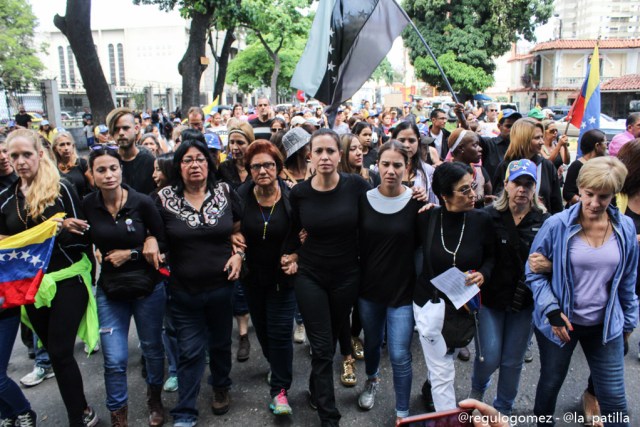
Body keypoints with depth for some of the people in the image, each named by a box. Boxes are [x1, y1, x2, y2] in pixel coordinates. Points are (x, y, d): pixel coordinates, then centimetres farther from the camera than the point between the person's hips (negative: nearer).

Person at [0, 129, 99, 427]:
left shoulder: (61, 189, -6)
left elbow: (83, 237, -7)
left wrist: (59, 232, -24)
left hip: (67, 280, -5)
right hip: (29, 286, 5)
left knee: (59, 353, -6)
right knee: (55, 351, 13)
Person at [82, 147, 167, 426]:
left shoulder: (142, 202, -13)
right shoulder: (87, 205, -8)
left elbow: (162, 241, -4)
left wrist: (131, 253, -14)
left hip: (147, 287, -1)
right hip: (109, 289, 1)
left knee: (152, 349, 15)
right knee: (114, 360, 0)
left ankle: (154, 398, 42)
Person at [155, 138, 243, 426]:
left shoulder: (225, 192, -3)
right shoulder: (164, 199, -7)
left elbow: (240, 229, 8)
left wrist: (239, 254, -7)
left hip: (221, 286, 2)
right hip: (183, 291, -1)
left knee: (220, 343, 20)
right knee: (190, 351, 5)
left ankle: (221, 388, 46)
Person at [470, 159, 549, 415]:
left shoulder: (544, 221, -5)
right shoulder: (490, 216, -9)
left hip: (524, 300, 2)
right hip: (491, 297, -1)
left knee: (513, 360, 13)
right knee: (489, 357, 2)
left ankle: (504, 409, 38)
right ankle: (477, 389, 38)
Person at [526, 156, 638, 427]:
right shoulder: (556, 225, -15)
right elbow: (534, 272, -8)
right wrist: (551, 310, -18)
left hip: (606, 325, 2)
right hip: (560, 322, -2)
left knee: (614, 398, 7)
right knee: (551, 383, 18)